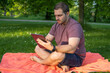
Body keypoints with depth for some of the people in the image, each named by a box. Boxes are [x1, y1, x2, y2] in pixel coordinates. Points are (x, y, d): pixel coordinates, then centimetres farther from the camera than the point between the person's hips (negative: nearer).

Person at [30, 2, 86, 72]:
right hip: (62, 52, 8)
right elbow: (47, 40, 1)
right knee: (38, 48, 0)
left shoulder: (75, 26, -23)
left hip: (76, 58, -8)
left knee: (57, 55, -38)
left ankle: (40, 61, -2)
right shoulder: (56, 25, 3)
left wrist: (53, 48, -48)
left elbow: (71, 49, -35)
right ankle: (62, 65, -18)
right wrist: (42, 41, -24)